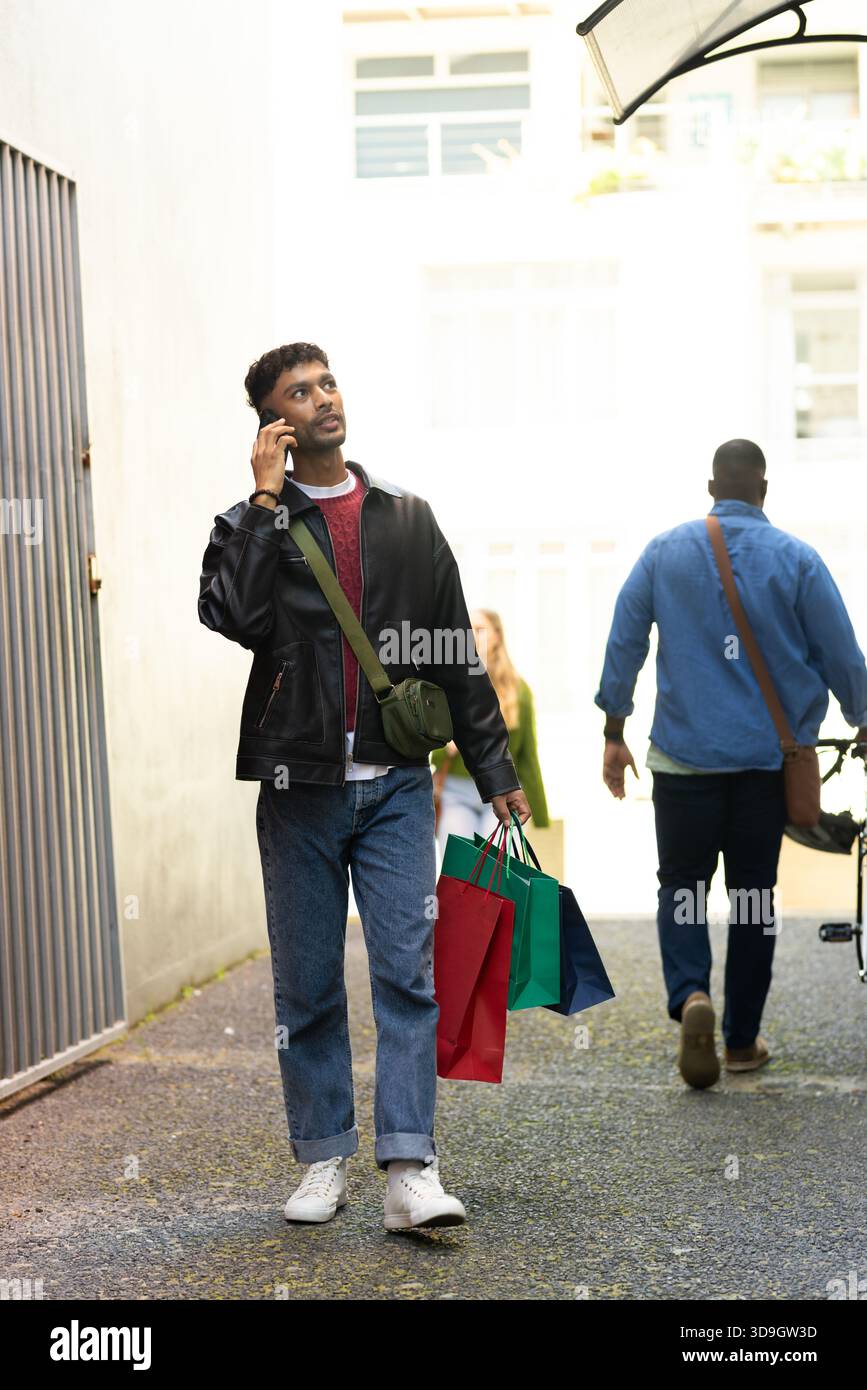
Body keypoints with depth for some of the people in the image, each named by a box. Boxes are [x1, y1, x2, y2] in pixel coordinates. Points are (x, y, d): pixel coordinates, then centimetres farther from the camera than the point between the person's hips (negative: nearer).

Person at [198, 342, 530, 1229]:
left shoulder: (407, 520, 12)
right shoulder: (254, 524, 6)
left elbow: (458, 655, 13)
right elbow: (231, 616, -16)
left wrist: (494, 771, 11)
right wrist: (265, 501, -12)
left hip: (396, 784, 1)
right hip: (299, 786, 0)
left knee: (407, 970, -8)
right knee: (307, 983, 6)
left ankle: (409, 1170, -8)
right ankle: (324, 1157, 17)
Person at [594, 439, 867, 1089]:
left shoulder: (664, 552, 1)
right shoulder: (796, 559, -3)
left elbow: (623, 644, 3)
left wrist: (614, 734, 11)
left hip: (685, 755, 0)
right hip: (768, 758, 0)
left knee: (681, 883, 9)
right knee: (754, 892, 9)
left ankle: (691, 994, -16)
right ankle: (742, 1038, 14)